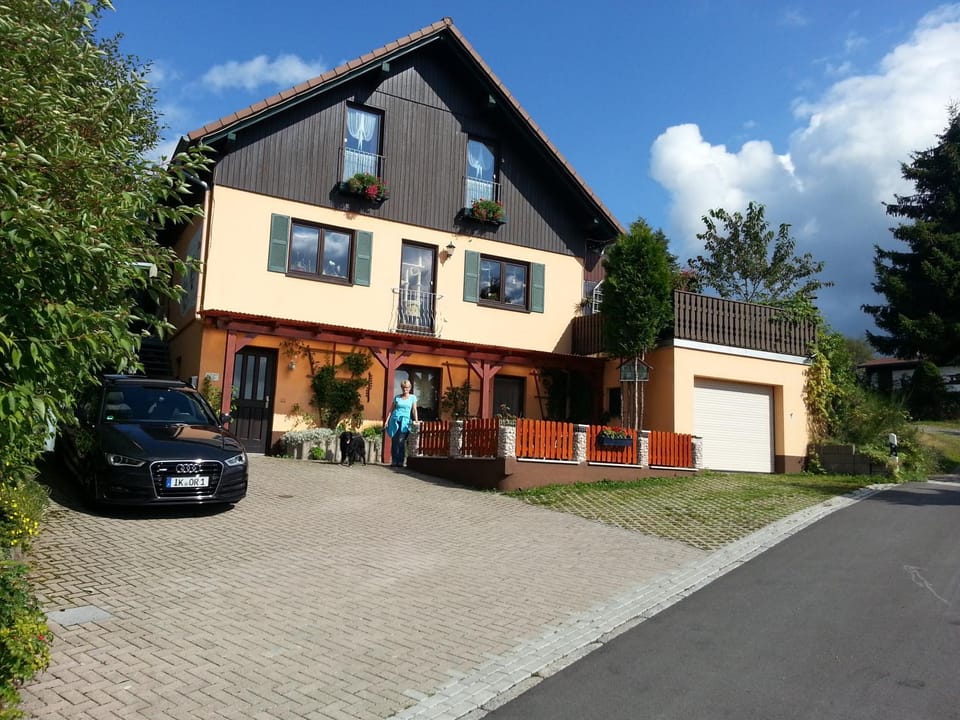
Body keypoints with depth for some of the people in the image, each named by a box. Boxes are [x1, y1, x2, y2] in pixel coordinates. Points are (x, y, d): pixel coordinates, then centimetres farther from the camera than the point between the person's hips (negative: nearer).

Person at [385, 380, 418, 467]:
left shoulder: (412, 397, 9)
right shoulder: (397, 397, 12)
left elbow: (414, 410, 2)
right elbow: (391, 409, 14)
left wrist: (416, 420, -9)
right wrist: (387, 420, 6)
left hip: (405, 421, -2)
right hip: (395, 420, 2)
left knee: (401, 441, -11)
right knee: (394, 441, -2)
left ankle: (400, 462, -9)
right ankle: (394, 461, 2)